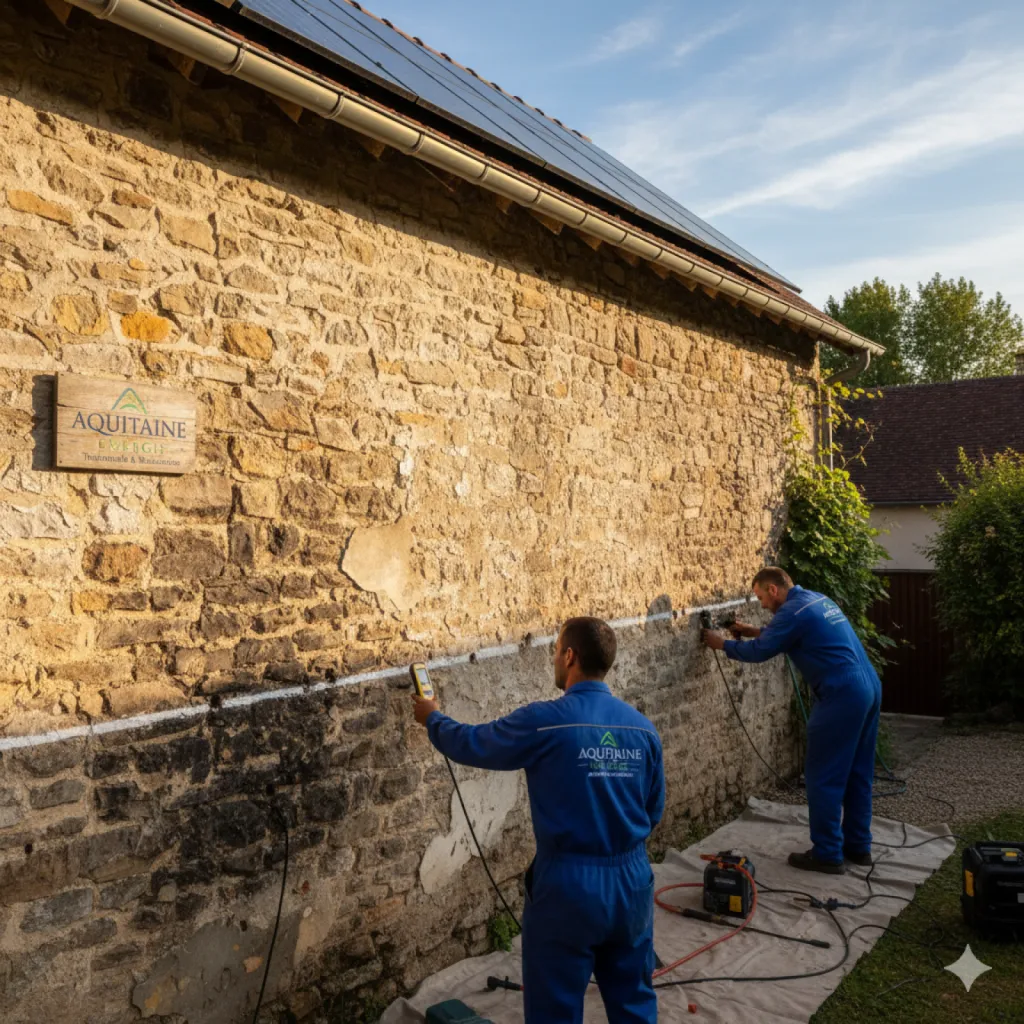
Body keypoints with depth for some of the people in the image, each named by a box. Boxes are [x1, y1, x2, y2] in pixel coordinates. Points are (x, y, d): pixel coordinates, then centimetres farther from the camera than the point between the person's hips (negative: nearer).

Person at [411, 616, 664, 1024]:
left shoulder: (544, 721, -16)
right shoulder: (643, 728, -1)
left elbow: (471, 744, -1)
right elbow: (654, 811, 9)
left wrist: (433, 718, 18)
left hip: (568, 885, -5)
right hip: (632, 881, 5)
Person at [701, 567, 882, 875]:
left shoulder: (793, 611, -12)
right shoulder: (816, 599, 17)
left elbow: (758, 652, -6)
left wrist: (723, 644, 9)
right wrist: (755, 631, 27)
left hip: (842, 695, -10)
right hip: (869, 687, 10)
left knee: (823, 777, 1)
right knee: (858, 773, 17)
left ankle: (827, 854, 7)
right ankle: (858, 846, 26)